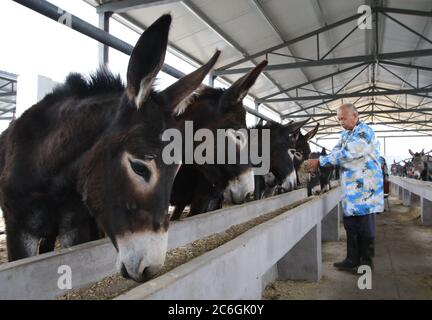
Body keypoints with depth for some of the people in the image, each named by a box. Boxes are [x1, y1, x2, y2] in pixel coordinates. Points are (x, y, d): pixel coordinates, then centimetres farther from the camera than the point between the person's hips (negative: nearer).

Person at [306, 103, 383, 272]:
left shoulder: (364, 132, -14)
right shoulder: (345, 134, 14)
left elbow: (345, 155, -23)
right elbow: (335, 153, 7)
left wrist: (319, 161, -21)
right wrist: (316, 163, -11)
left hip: (365, 189, -8)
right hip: (350, 189, 8)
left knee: (365, 228, 2)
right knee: (350, 225, 12)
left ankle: (366, 263, 15)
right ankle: (352, 260, 23)